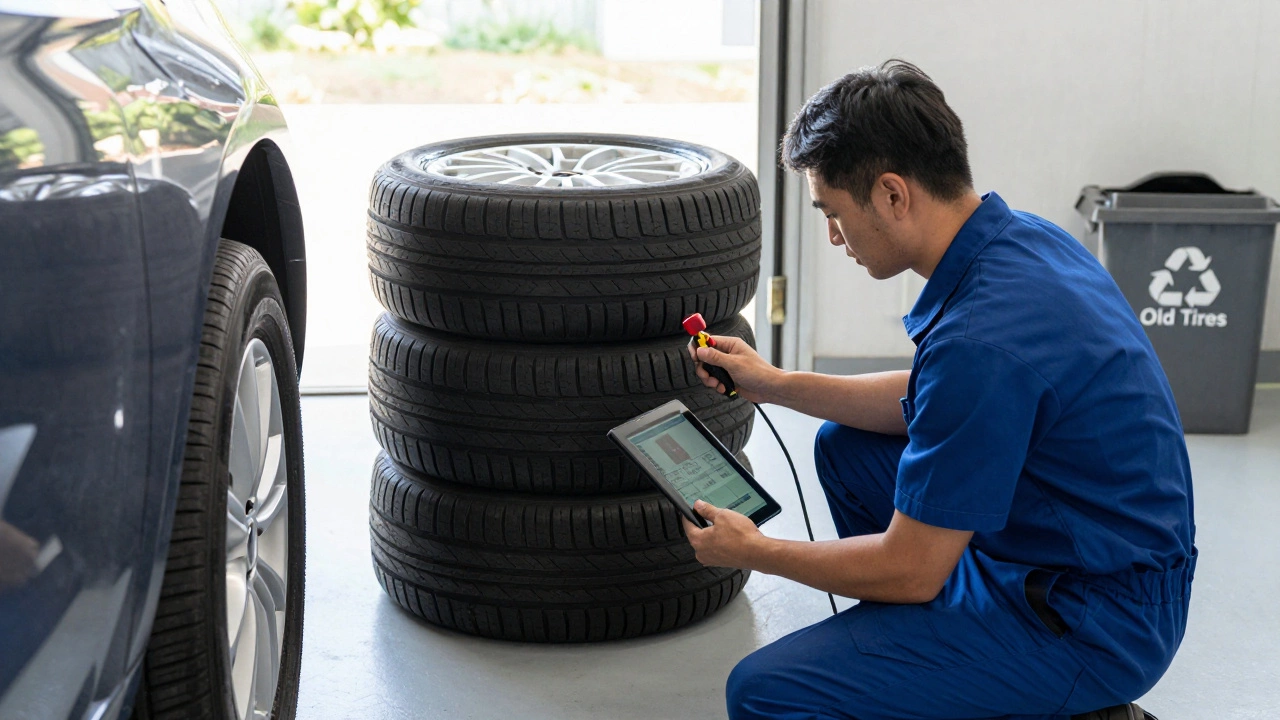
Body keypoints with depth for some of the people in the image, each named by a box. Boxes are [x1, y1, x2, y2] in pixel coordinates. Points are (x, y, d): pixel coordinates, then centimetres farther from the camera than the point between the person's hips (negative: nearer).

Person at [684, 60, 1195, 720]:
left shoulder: (981, 336, -29)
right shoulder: (1019, 238, 1)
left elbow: (910, 569, -21)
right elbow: (928, 404, 19)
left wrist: (753, 552, -6)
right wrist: (776, 385, 15)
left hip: (1092, 627, -10)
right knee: (845, 445, 20)